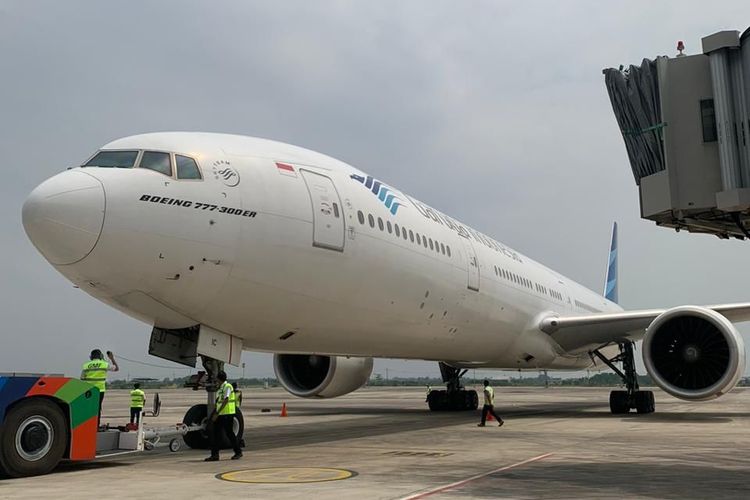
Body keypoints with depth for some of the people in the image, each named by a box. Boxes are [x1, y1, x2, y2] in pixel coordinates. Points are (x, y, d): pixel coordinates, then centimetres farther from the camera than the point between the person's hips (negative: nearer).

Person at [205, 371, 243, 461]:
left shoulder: (227, 387, -13)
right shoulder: (220, 388, 16)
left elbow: (225, 401, -22)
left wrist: (216, 413, -25)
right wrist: (213, 413, 21)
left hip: (227, 414, -9)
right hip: (220, 414, 9)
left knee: (229, 433, -2)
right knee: (215, 433, 4)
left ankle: (238, 452, 11)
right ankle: (215, 454, 6)